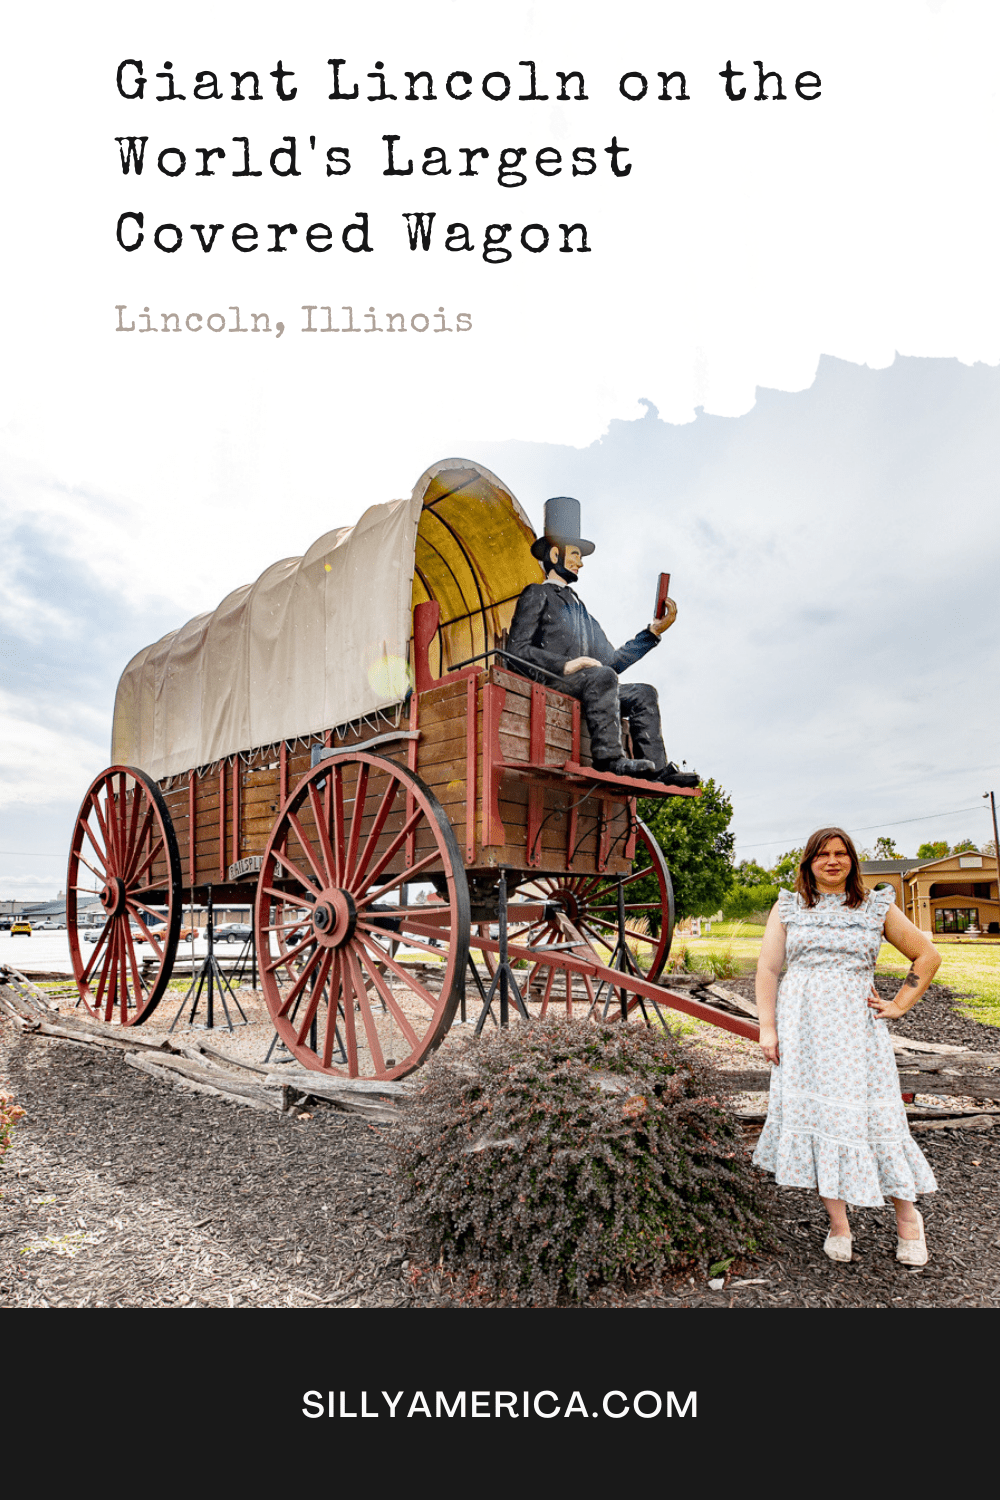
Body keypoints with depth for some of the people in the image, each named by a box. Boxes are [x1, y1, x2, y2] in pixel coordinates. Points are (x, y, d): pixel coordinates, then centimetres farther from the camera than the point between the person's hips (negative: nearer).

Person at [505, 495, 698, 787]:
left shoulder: (581, 608, 32)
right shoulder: (536, 594, 10)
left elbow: (612, 660, 23)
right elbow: (516, 651, -6)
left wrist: (654, 630, 18)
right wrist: (565, 664, -18)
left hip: (586, 687, 7)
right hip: (547, 684, -7)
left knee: (643, 693, -9)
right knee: (601, 676, -31)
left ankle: (655, 767, -21)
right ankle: (608, 757, -36)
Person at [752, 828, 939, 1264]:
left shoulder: (877, 907, 7)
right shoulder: (788, 907, 6)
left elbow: (927, 955, 14)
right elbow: (767, 969, 4)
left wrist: (899, 1005, 6)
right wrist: (767, 1028, -2)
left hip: (855, 1025, 0)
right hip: (802, 1026, 1)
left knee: (872, 1114, -1)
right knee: (813, 1111, 0)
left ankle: (907, 1216, 21)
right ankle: (837, 1222, 13)